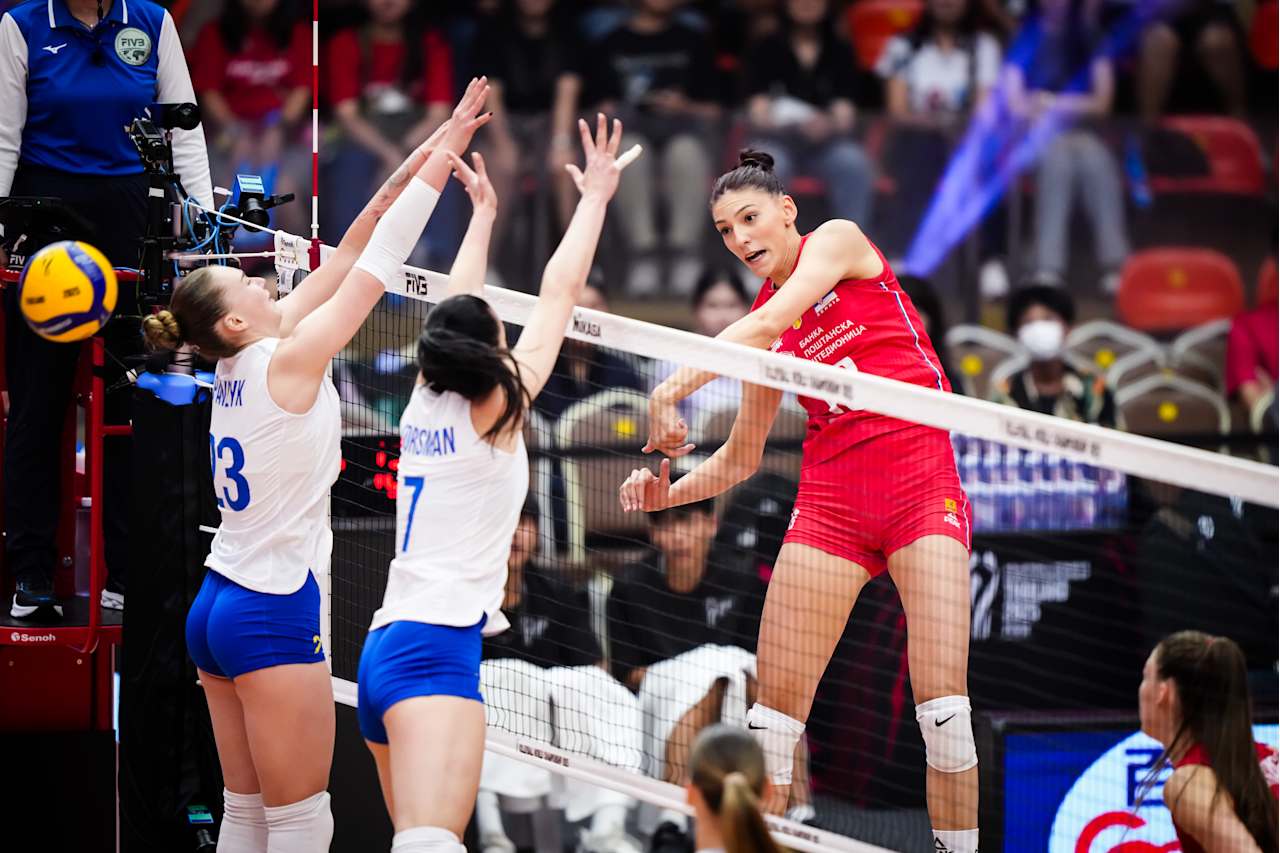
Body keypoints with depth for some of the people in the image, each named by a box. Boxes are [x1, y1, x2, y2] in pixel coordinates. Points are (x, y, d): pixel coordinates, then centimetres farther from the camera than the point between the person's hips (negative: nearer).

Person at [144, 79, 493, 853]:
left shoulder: (238, 366, 7)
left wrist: (400, 180, 9)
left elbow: (344, 263, 12)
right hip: (273, 615, -9)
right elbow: (377, 266, -11)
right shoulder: (285, 363, -14)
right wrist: (443, 154, -7)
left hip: (217, 606, 9)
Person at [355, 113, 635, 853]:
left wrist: (483, 212, 39)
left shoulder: (424, 405, 12)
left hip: (386, 646, 9)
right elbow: (559, 295, 1)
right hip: (437, 646, -9)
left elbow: (459, 311, 28)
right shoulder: (494, 415, -3)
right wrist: (595, 197, 10)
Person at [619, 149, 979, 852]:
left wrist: (672, 388, -23)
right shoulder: (762, 329, 14)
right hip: (829, 497, 5)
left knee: (943, 702, -15)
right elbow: (740, 456, 20)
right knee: (775, 703, -5)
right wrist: (668, 494, 3)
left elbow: (769, 324, -17)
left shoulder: (839, 241, 0)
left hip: (920, 479, -5)